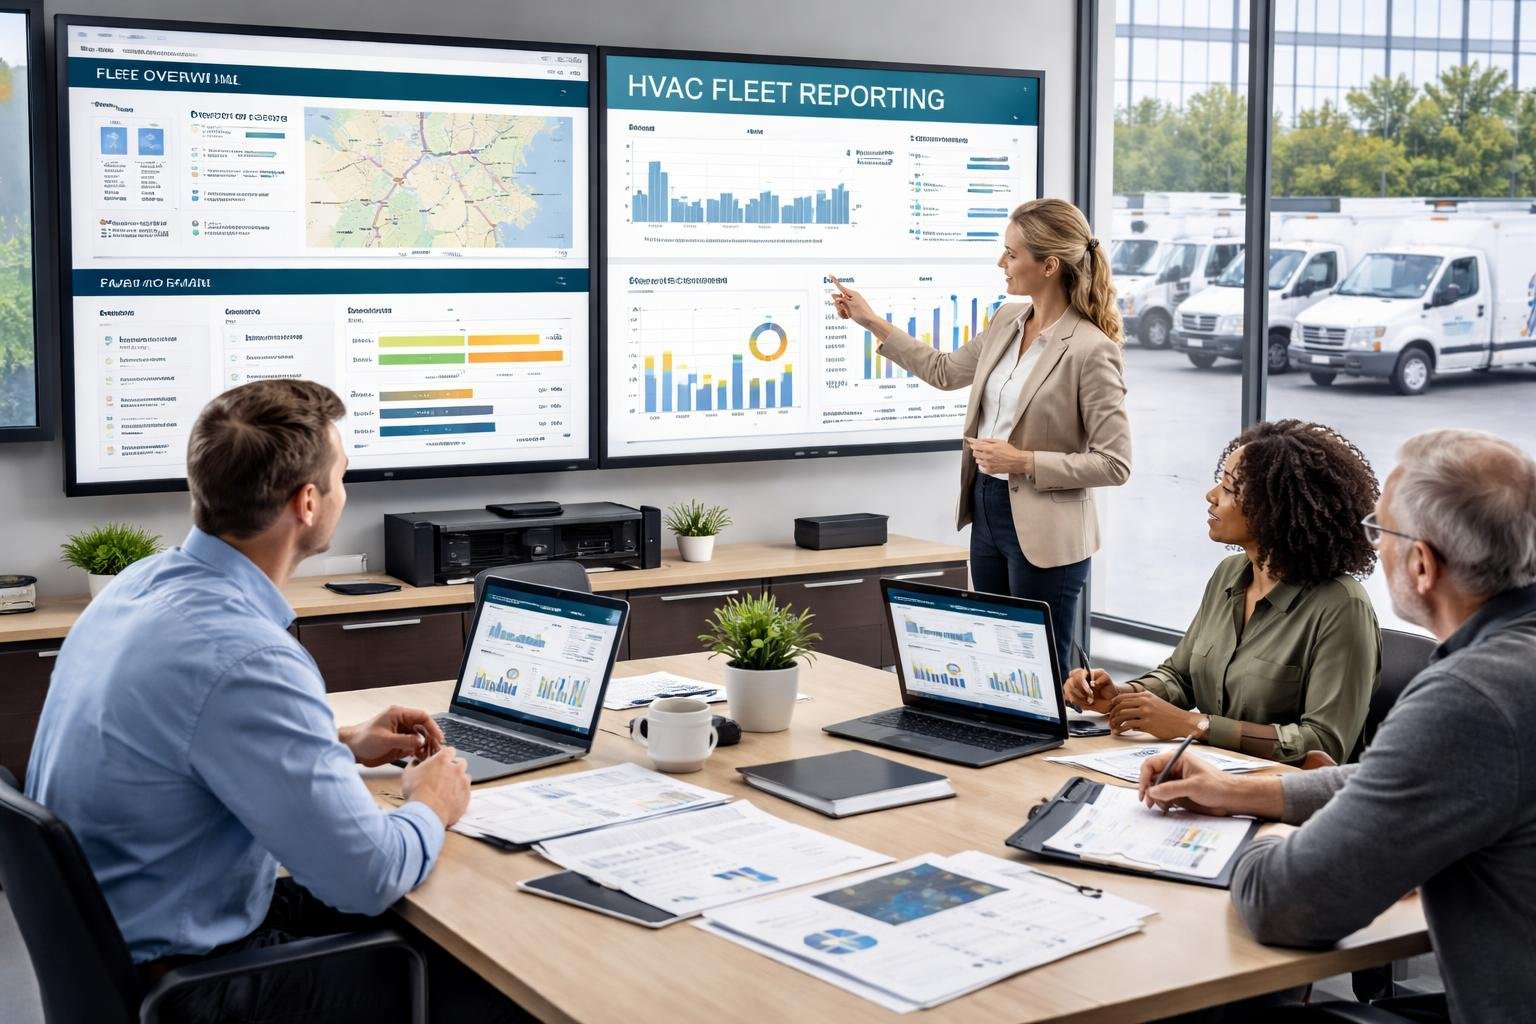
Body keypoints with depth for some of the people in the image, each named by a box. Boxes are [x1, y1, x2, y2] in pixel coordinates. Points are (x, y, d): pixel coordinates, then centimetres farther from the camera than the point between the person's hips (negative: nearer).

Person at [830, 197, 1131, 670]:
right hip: (988, 512, 8)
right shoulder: (1008, 321, 5)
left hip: (1044, 533, -8)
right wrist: (873, 323, 20)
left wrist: (1024, 462, -20)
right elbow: (947, 371, 22)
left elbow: (1114, 464, -16)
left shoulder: (1092, 350, -18)